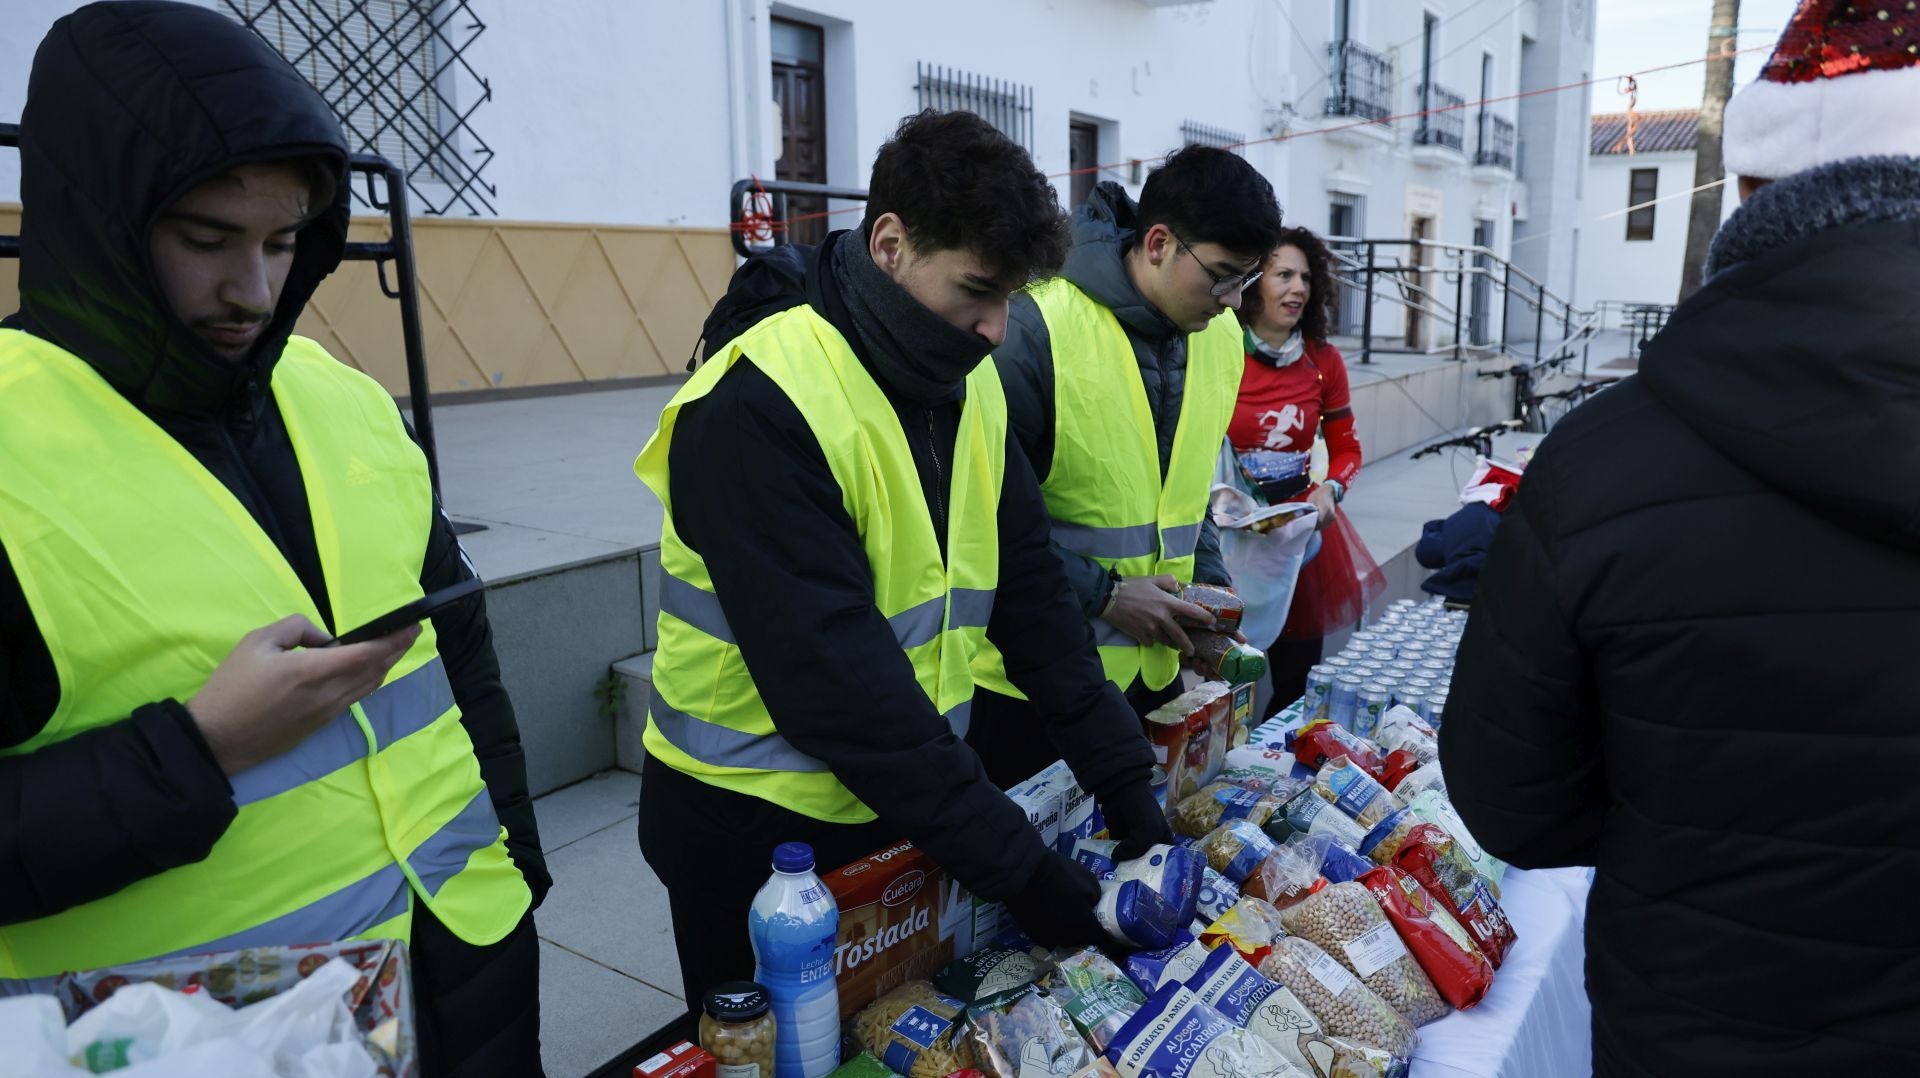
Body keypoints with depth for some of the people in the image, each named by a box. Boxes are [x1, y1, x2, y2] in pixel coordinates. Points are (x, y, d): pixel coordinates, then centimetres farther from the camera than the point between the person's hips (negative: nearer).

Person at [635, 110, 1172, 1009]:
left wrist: (1129, 789, -6)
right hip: (752, 832, -6)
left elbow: (1030, 593, 0)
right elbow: (837, 687, -28)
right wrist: (1024, 873, -24)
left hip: (905, 805, 7)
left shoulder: (967, 383, -1)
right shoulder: (758, 407, -25)